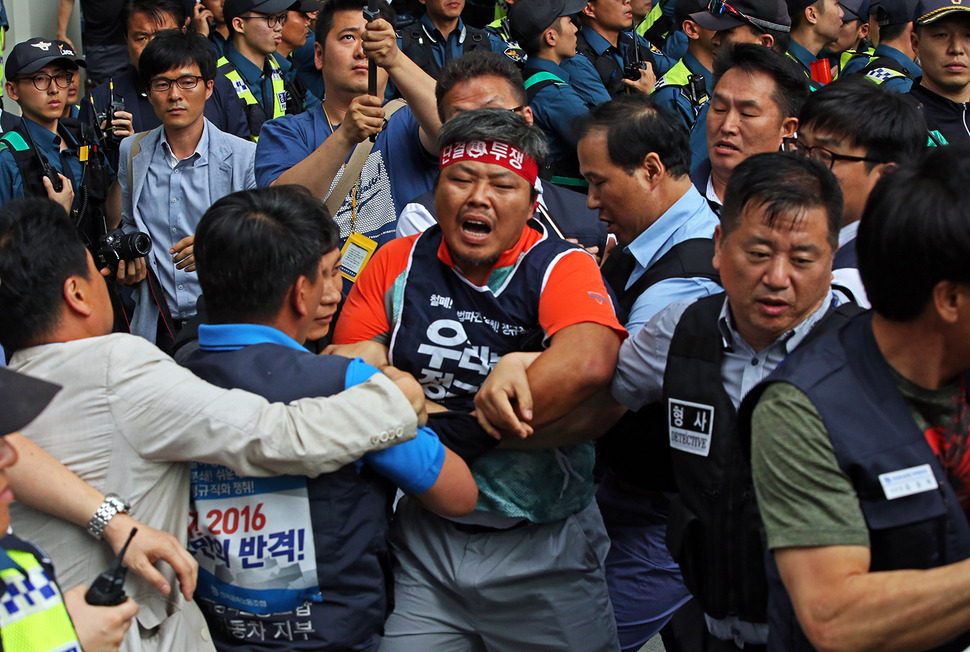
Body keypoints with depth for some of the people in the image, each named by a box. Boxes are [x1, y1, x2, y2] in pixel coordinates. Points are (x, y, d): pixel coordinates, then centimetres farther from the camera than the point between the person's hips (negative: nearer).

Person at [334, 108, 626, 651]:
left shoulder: (559, 268, -9)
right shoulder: (397, 264, 4)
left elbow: (588, 363, -29)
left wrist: (459, 432, -23)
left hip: (544, 546, -2)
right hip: (423, 539, 3)